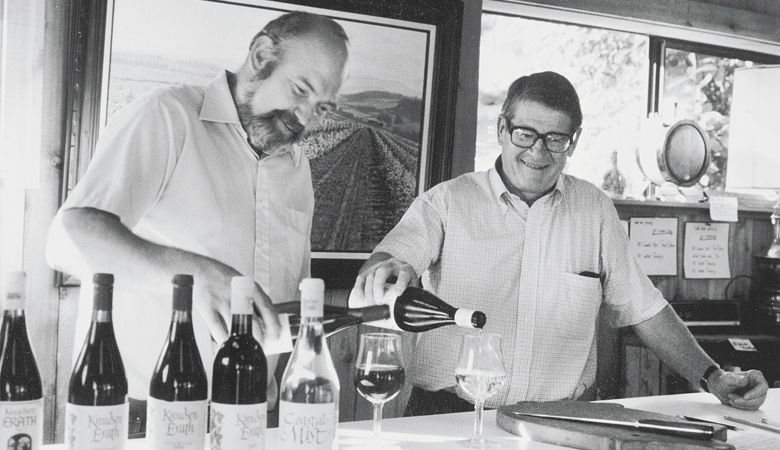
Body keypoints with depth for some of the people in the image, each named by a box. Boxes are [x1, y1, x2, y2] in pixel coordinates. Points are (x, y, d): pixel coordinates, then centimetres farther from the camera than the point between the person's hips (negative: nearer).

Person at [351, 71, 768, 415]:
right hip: (449, 416, -2)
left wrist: (713, 378, 7)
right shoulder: (447, 201, 2)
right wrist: (386, 270, -34)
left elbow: (643, 309, 15)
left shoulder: (594, 208, 11)